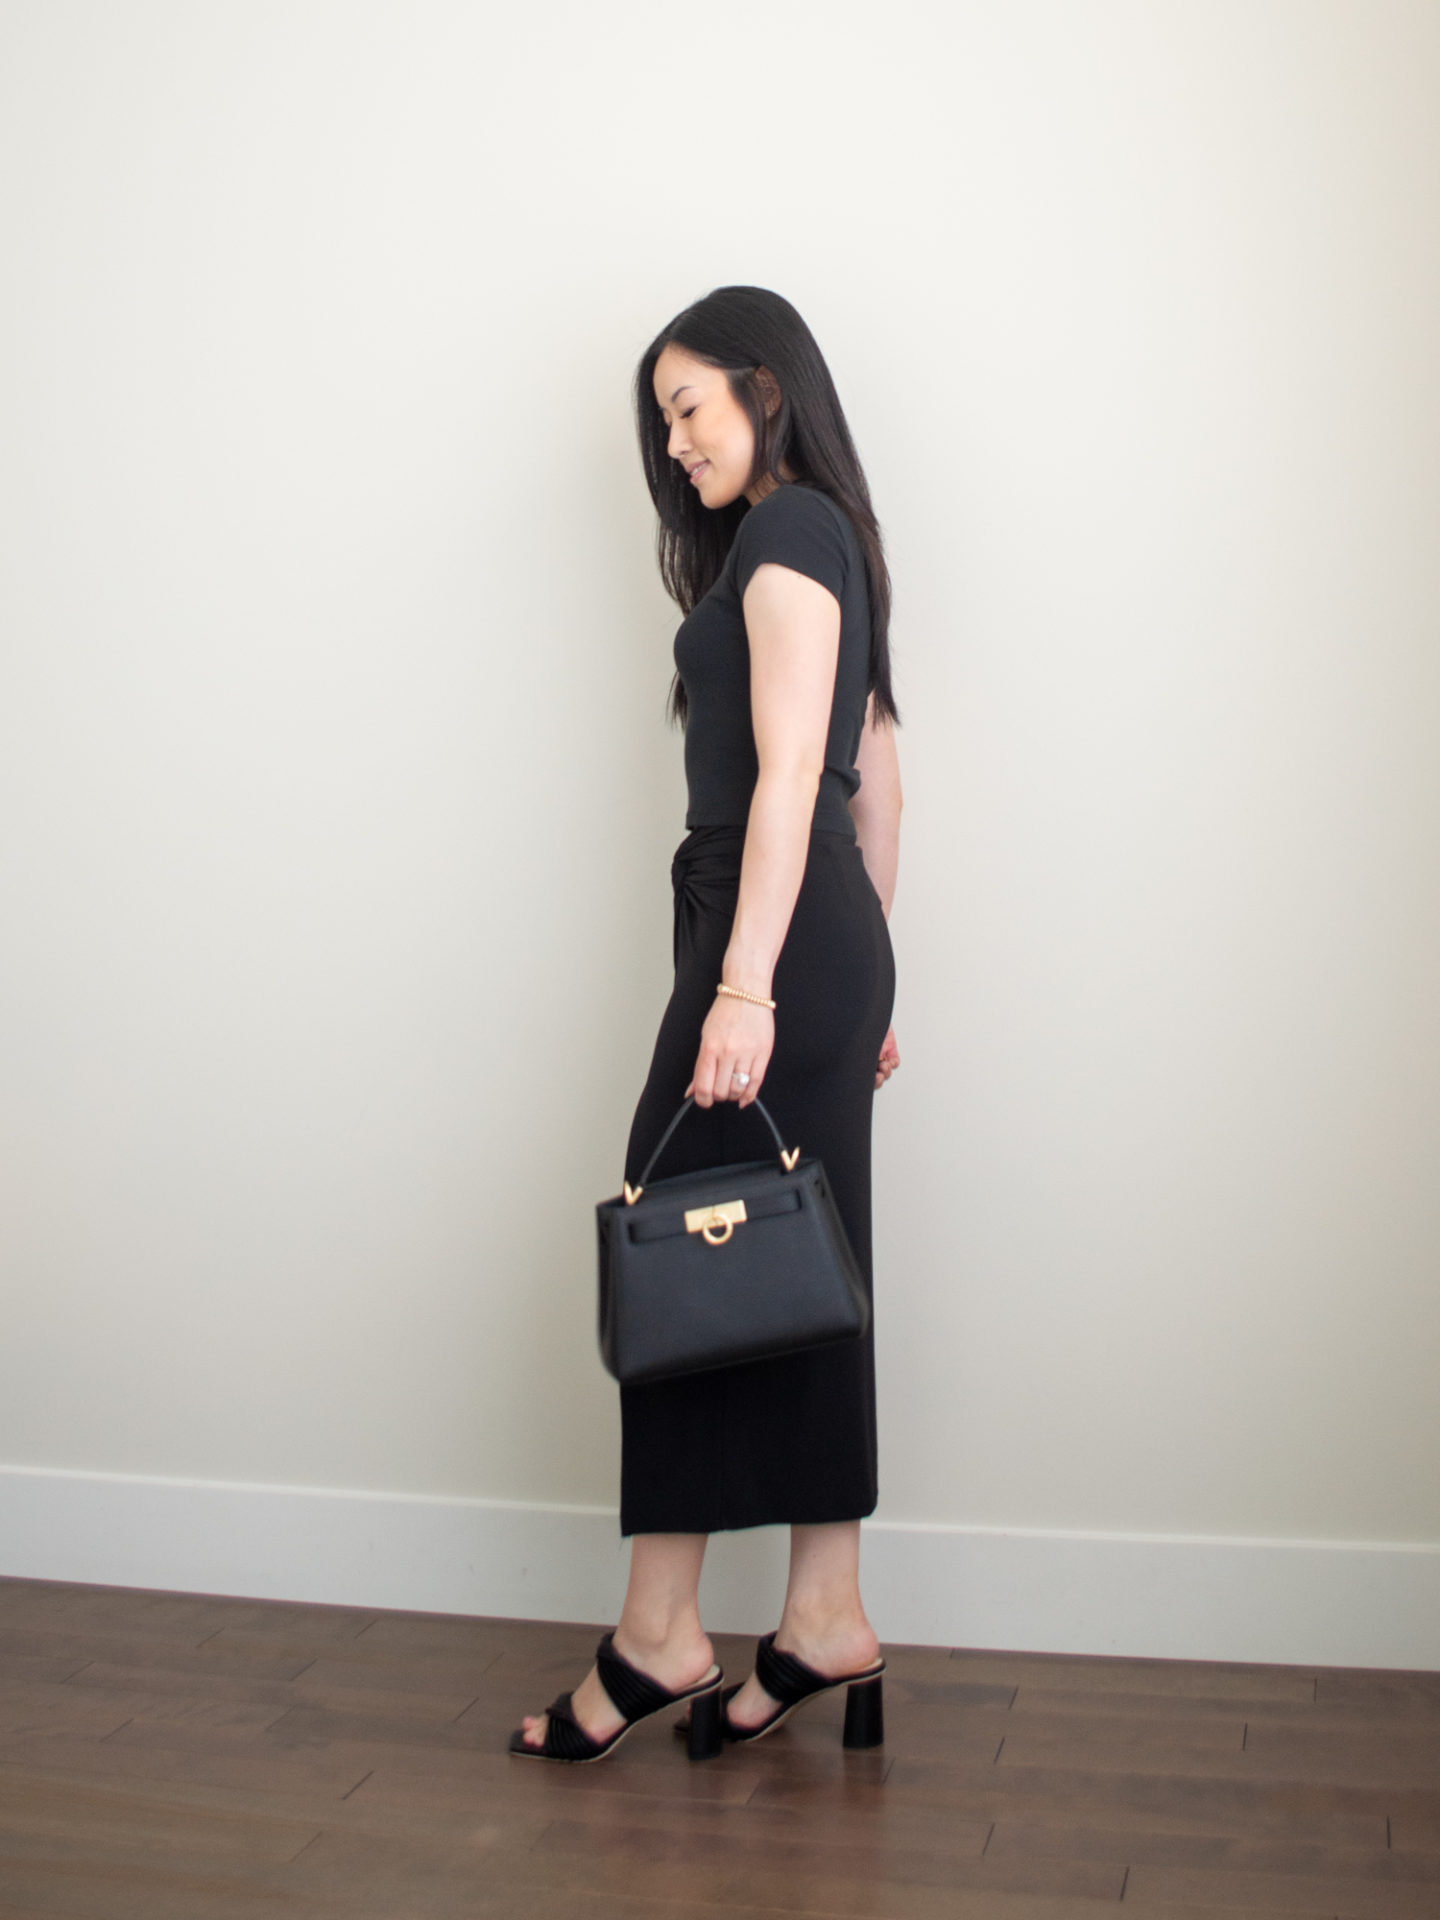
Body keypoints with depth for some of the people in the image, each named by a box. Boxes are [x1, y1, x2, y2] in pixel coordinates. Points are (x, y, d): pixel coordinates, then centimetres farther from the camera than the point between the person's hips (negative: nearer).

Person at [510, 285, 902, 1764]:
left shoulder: (787, 535, -7)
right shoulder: (827, 538, 22)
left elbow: (788, 773, -18)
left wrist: (744, 983, -23)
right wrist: (863, 985, 21)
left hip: (777, 930, -10)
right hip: (832, 937, 10)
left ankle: (659, 1636, 3)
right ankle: (825, 1620, 14)